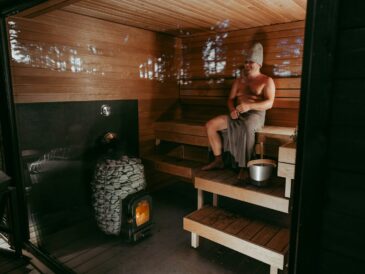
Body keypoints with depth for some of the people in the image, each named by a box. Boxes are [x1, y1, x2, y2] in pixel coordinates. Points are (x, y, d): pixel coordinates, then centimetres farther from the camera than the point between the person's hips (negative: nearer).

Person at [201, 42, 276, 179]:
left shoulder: (266, 80, 2)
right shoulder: (238, 80, 19)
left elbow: (269, 103, -11)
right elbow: (230, 99, 14)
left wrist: (249, 106, -28)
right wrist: (232, 109, -11)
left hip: (255, 114, -6)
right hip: (238, 114, 6)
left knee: (246, 128, -42)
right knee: (210, 125, -13)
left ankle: (244, 166, -29)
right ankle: (218, 160, -5)